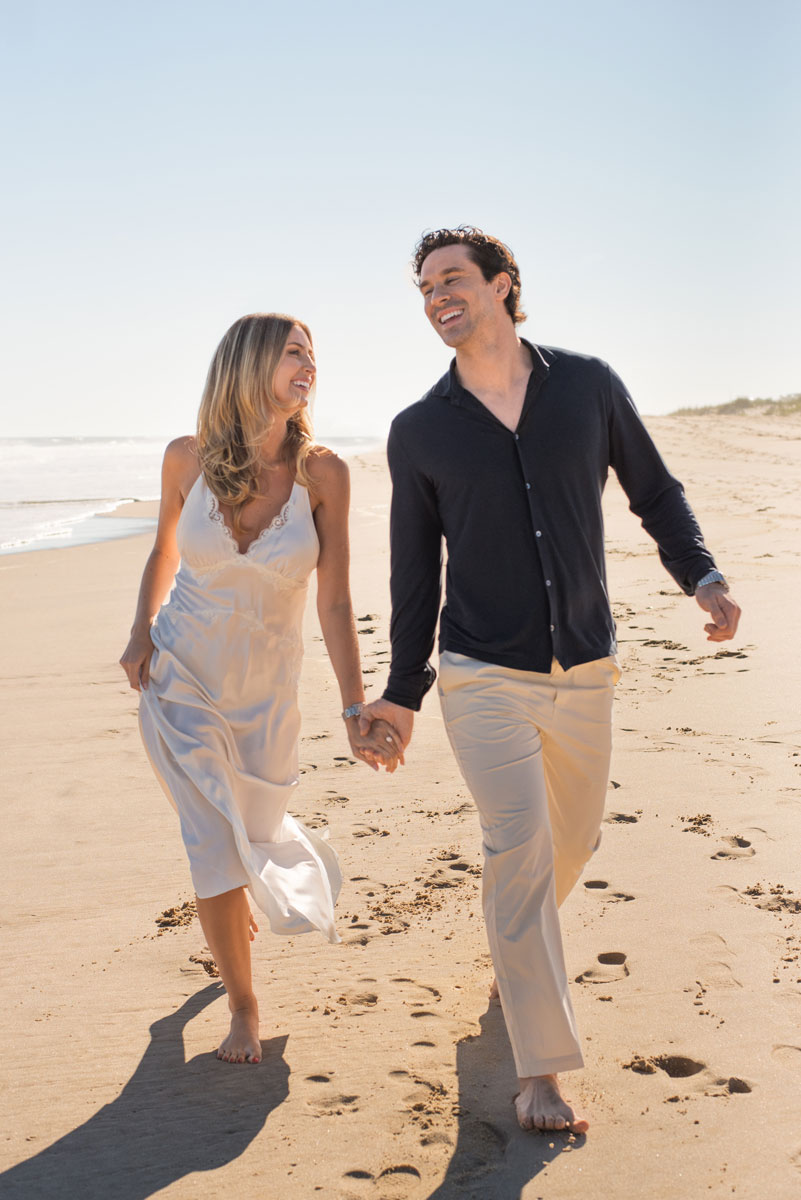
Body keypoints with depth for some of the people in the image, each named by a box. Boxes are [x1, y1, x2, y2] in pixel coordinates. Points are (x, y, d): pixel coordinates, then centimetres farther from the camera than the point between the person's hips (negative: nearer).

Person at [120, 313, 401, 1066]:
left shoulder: (321, 473, -15)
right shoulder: (188, 459, -12)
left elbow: (334, 602, -14)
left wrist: (355, 713, -17)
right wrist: (142, 634, -5)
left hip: (266, 689, 1)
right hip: (180, 678, -1)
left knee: (258, 830, 16)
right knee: (215, 843, -5)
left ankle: (231, 902, 55)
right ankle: (243, 1005, 16)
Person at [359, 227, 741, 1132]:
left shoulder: (588, 386, 0)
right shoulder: (418, 432, -1)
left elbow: (654, 492, 10)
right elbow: (414, 570, 6)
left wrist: (701, 577, -6)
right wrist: (402, 691, 8)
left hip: (585, 671, 3)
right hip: (484, 677, -2)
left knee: (572, 840, 15)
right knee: (519, 846, -13)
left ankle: (512, 949, 47)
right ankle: (540, 1070, -3)